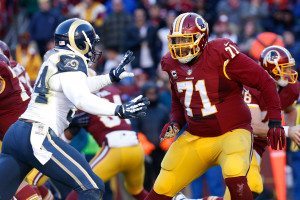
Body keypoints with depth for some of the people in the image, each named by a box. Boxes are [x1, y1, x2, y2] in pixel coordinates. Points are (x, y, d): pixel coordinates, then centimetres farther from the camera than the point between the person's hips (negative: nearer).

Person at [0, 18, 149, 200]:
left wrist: (112, 77, 41)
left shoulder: (55, 57, 20)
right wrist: (120, 110, -24)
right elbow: (81, 99, -21)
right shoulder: (71, 61, -6)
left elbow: (80, 86, 37)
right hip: (37, 137, -9)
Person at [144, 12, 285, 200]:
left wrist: (275, 121, -12)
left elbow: (265, 82, -12)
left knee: (235, 179, -34)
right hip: (195, 139, 6)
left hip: (232, 132, -6)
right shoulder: (173, 64, 2)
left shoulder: (221, 55, -18)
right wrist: (175, 123, 2)